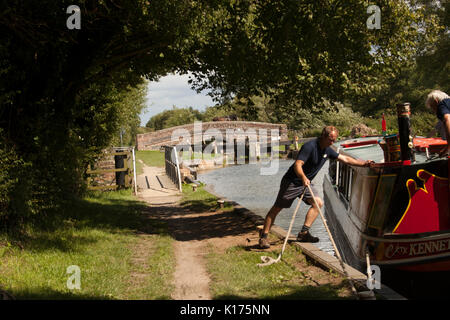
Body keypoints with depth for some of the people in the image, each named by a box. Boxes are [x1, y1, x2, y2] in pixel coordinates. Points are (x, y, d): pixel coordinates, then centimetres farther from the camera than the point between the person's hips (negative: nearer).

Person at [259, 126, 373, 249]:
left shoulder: (327, 150, 4)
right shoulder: (310, 146, -22)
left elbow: (345, 159, 13)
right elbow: (297, 165, -30)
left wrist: (364, 163, 11)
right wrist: (303, 177, -48)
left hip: (306, 182, 8)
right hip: (292, 182, -8)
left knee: (318, 203, -5)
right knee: (277, 208, -5)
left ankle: (304, 233, -3)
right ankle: (263, 236, -1)